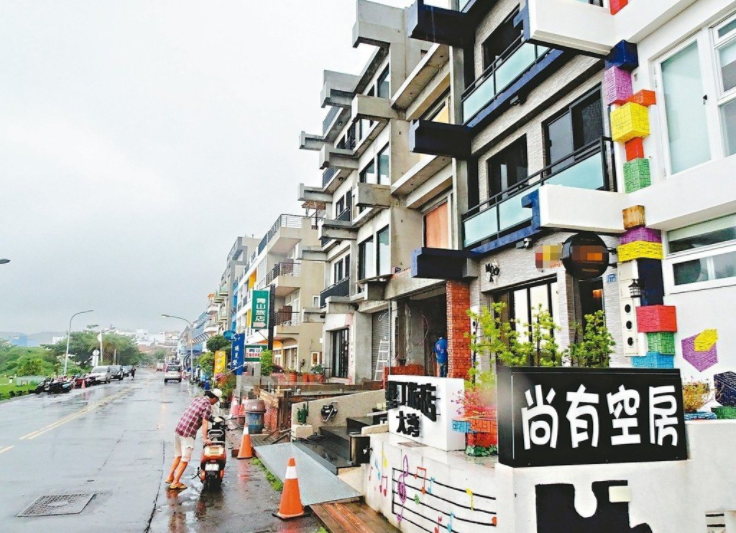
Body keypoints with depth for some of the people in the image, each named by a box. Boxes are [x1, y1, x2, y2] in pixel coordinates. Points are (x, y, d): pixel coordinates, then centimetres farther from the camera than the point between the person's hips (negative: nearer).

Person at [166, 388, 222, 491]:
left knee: (178, 456, 21)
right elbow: (204, 423, -17)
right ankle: (175, 483, 2)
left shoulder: (197, 398, 12)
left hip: (178, 429, 8)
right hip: (188, 434, -8)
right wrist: (204, 438, -17)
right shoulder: (208, 406, -11)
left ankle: (170, 477, 27)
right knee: (185, 459, 0)